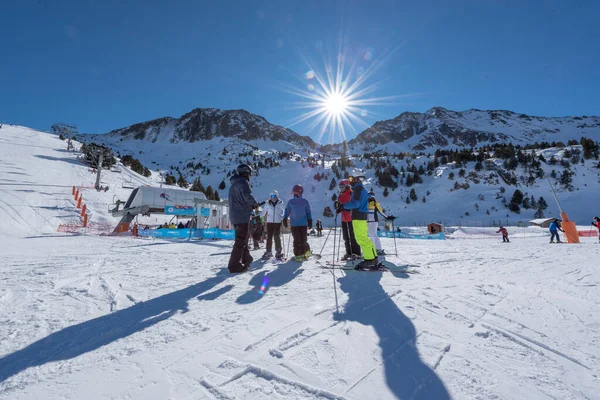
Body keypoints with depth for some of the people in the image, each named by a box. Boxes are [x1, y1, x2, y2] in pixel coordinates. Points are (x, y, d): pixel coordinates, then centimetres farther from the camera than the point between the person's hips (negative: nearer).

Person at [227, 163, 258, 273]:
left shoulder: (233, 184, 19)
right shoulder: (243, 182, -11)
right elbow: (247, 197, -24)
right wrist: (255, 204, -4)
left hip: (234, 216, 10)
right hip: (242, 216, -10)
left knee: (243, 238, 21)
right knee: (241, 240, -5)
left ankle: (246, 258, 33)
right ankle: (235, 265, -4)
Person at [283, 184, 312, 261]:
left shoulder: (305, 201, 5)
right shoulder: (290, 202, 6)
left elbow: (308, 212, 8)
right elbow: (287, 211, 12)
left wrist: (310, 221, 4)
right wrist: (285, 220, 9)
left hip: (303, 224, 0)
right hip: (294, 224, 0)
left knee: (303, 240, 0)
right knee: (297, 240, -3)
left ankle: (306, 251, 27)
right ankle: (297, 255, 9)